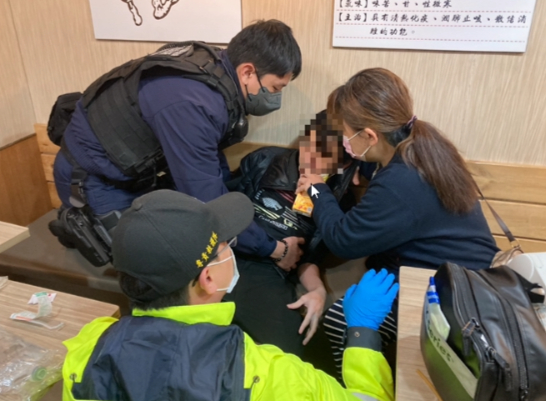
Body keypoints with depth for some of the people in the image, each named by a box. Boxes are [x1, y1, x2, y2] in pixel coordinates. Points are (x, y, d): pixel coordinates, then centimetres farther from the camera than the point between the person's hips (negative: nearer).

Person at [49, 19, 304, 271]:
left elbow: (210, 159, 4)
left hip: (131, 165, 8)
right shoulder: (190, 104, -36)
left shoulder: (215, 69, -9)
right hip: (92, 176, -8)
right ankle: (83, 224, 8)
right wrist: (275, 249, -22)